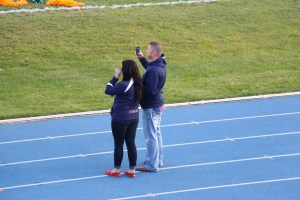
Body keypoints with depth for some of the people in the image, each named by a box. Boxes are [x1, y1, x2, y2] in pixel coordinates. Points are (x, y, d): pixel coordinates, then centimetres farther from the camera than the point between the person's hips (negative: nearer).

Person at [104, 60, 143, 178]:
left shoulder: (123, 85, -25)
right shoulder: (137, 84, -1)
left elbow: (108, 91, -14)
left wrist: (115, 77, -10)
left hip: (120, 119, -7)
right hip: (134, 117, 7)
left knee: (118, 144, 7)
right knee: (131, 143, 13)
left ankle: (116, 170, 18)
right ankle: (132, 170, 18)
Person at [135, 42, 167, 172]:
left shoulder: (153, 71, -28)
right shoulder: (160, 64, 2)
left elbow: (150, 91, -29)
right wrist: (141, 58, 17)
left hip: (150, 107, -10)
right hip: (158, 104, 10)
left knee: (151, 137, -1)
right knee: (156, 134, 21)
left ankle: (152, 165, 6)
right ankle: (158, 160, 32)